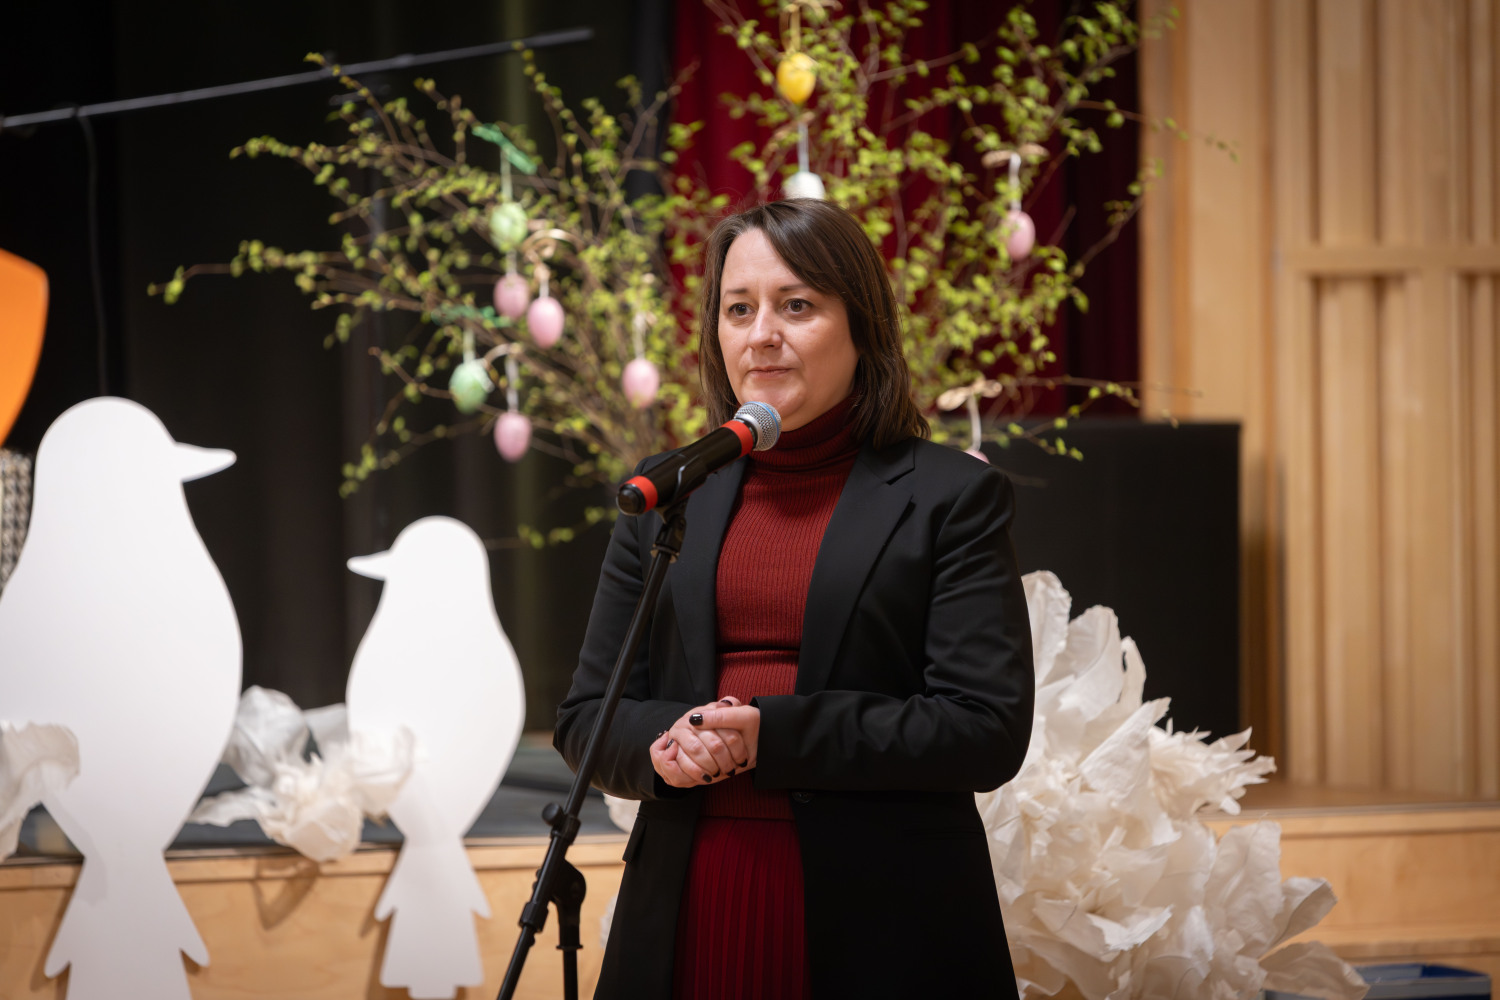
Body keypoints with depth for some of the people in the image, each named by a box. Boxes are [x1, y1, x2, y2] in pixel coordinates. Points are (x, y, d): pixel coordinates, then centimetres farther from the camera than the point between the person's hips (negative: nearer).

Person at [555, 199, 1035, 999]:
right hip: (688, 921, 3)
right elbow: (586, 717, 13)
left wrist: (774, 737, -16)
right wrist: (665, 743, -11)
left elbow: (989, 731, -9)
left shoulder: (950, 497, 1)